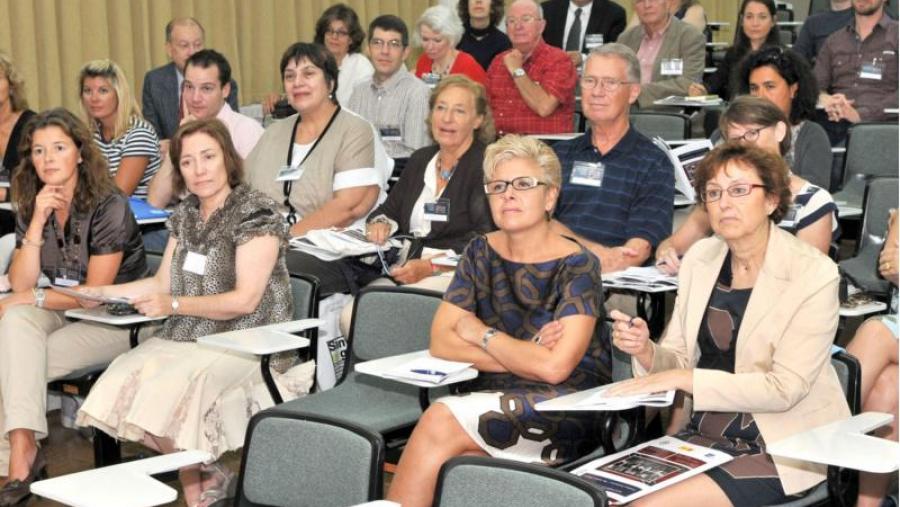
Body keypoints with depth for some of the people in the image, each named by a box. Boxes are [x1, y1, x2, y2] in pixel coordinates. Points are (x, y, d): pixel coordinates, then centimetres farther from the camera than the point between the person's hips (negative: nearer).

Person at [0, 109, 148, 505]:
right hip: (61, 314, 6)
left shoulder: (109, 207, -14)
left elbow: (96, 294, -14)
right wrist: (38, 221, -16)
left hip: (115, 320, -5)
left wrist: (34, 299, -11)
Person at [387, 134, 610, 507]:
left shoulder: (576, 266, -5)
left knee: (440, 421, -28)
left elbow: (554, 367, -17)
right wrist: (524, 357, -9)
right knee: (459, 465, -32)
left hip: (564, 410, -3)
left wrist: (481, 333, -5)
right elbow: (441, 342, 2)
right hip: (493, 398, 4)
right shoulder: (481, 253, 10)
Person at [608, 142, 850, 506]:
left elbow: (785, 389, -19)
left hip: (781, 448, -5)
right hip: (706, 434, 5)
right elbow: (681, 361, 8)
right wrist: (645, 352, -15)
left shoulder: (813, 274, -13)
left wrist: (682, 378, -23)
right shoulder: (700, 257, 3)